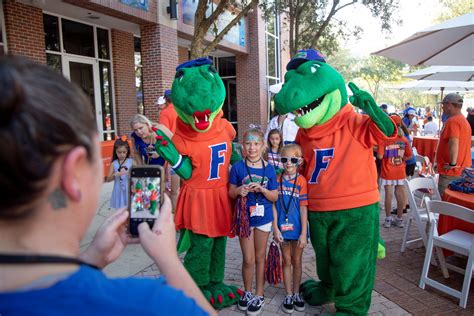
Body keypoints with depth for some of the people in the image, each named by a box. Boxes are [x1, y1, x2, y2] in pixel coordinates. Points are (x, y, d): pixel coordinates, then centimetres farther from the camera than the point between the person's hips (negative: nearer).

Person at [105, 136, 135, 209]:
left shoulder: (131, 162, -2)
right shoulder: (114, 164, 1)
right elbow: (108, 179, 1)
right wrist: (115, 175, -18)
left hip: (130, 190, -1)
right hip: (119, 191, 1)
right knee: (121, 209, 6)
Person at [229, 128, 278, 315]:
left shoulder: (269, 169, -4)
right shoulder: (238, 167, -7)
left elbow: (275, 197, -2)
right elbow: (231, 192, 0)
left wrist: (262, 189, -20)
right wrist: (239, 190, -21)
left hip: (263, 217, 1)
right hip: (244, 217, -1)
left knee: (260, 257, 13)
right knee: (248, 259, 6)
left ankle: (259, 295, 28)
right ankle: (247, 292, 29)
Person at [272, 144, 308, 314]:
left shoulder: (301, 181, -9)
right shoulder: (277, 180, -2)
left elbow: (303, 208, -9)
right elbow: (273, 205, -1)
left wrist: (303, 233, -11)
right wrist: (275, 228, -6)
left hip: (297, 228, -1)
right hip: (282, 227, 1)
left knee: (297, 261, 14)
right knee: (287, 261, 13)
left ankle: (296, 294, 31)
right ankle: (288, 295, 27)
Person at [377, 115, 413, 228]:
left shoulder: (384, 139, -13)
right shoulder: (404, 140, -2)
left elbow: (380, 156, -17)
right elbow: (409, 156, 4)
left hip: (388, 172, -3)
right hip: (400, 172, 3)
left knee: (388, 195, 4)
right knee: (400, 195, 10)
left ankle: (388, 219, 13)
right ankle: (399, 219, 21)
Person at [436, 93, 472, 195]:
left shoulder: (452, 121, -16)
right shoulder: (464, 120, 16)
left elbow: (454, 143, -30)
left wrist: (452, 164, -23)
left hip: (451, 172, -10)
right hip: (462, 171, 10)